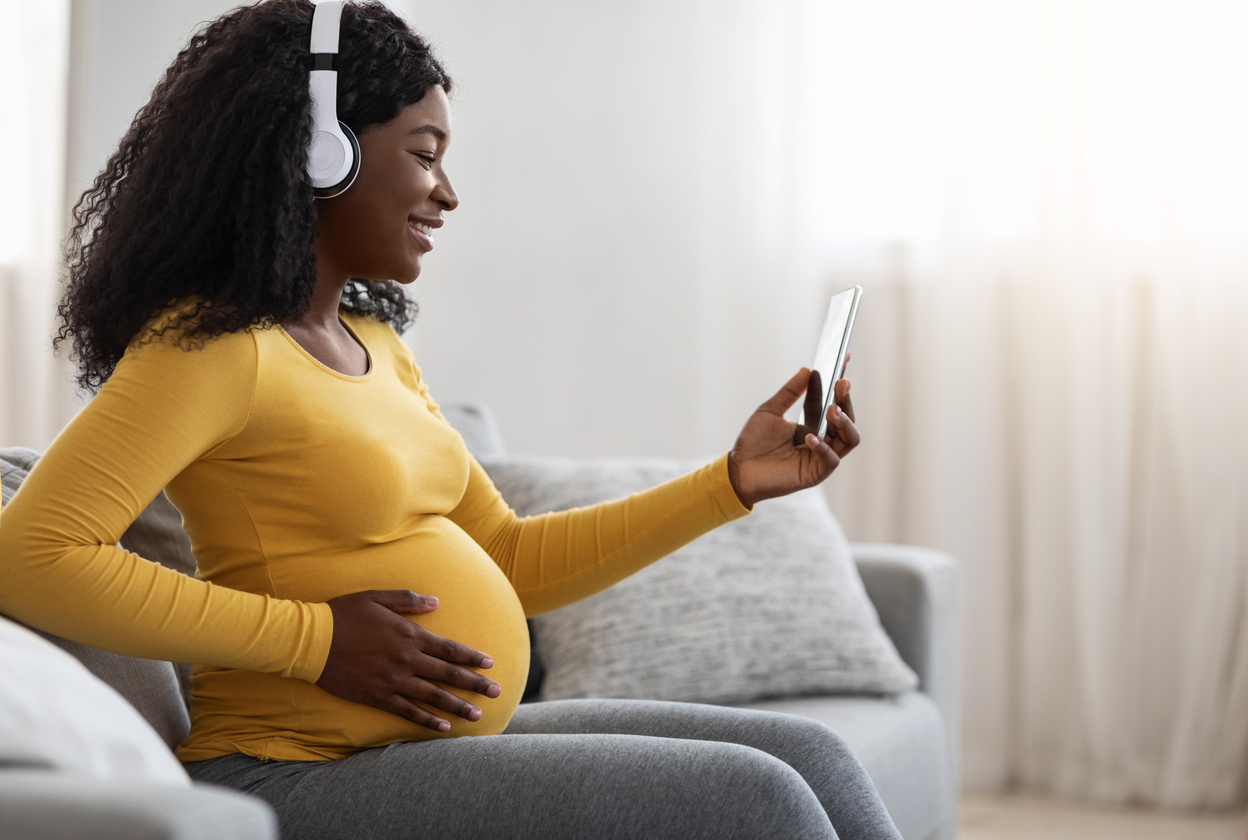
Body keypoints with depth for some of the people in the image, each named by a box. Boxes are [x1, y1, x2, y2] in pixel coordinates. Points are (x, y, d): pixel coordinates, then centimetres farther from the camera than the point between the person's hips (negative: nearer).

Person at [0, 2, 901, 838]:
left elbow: (509, 560, 16)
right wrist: (316, 639, -20)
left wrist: (738, 479, 9)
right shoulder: (210, 346, -12)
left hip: (453, 747, 9)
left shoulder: (375, 348, 14)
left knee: (810, 755, 2)